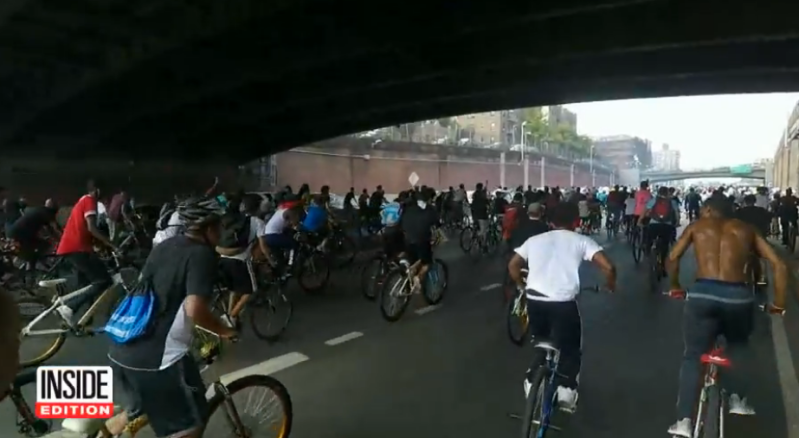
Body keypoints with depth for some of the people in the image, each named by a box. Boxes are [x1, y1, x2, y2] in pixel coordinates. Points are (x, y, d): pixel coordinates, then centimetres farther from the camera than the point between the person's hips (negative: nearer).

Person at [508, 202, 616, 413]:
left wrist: (523, 285, 34)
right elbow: (608, 267, -1)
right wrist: (611, 285, 18)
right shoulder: (581, 240, 9)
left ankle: (532, 381, 22)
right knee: (571, 348, 18)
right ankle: (566, 388, 6)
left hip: (534, 300, 3)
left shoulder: (534, 240, 17)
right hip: (563, 302, -3)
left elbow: (512, 266, 18)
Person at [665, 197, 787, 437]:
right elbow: (780, 265, 14)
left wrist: (675, 287, 27)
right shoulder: (746, 230, 20)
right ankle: (737, 400, 32)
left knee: (693, 355, 11)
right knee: (738, 346, 33)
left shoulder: (697, 226, 18)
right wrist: (778, 303, 23)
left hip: (702, 294, -1)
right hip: (738, 297, 2)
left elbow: (673, 258, 12)